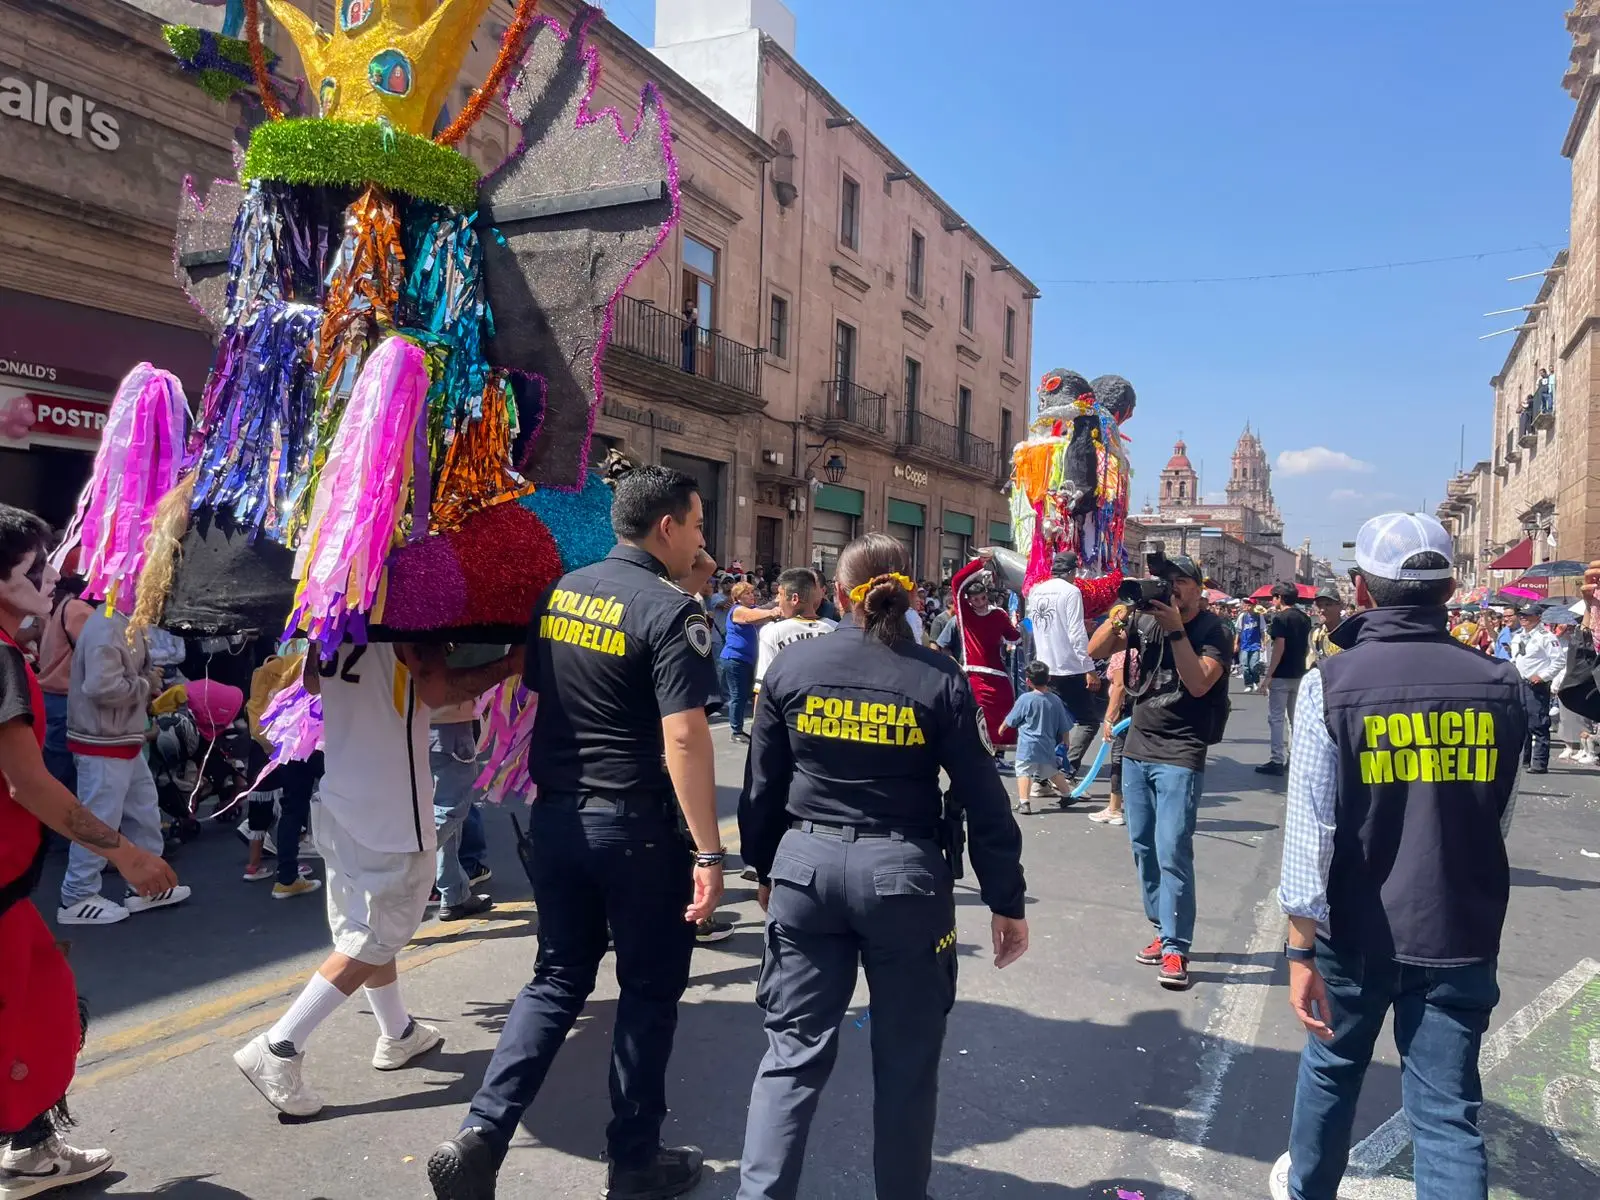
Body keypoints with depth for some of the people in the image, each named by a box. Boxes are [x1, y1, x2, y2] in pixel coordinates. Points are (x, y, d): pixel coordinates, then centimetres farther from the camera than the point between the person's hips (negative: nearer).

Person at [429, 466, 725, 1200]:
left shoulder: (559, 593, 6)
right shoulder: (671, 612, -15)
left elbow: (533, 698, 12)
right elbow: (683, 738, -21)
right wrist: (709, 851, -19)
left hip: (555, 817, 6)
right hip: (635, 826, -6)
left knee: (558, 978, 17)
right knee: (649, 987, 11)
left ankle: (480, 1135, 7)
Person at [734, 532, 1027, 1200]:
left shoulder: (793, 666, 0)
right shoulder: (938, 678, -6)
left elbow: (762, 784, 5)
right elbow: (983, 800, -5)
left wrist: (765, 868, 19)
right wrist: (1006, 902, 4)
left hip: (807, 866, 2)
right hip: (903, 872, -1)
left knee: (795, 1049, 12)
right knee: (906, 1060, 15)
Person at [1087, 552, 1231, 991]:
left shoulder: (1211, 631, -7)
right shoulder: (1143, 619, 5)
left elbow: (1199, 683, -20)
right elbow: (1095, 650, 0)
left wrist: (1175, 630, -23)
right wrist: (1119, 613, -15)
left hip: (1179, 757, -5)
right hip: (1137, 748, 6)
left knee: (1172, 852, -11)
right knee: (1143, 847, 12)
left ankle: (1175, 949, -4)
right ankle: (1163, 931, 25)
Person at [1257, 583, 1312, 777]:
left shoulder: (1280, 618, -13)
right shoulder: (1305, 619, 10)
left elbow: (1279, 647, -18)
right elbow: (1307, 647, 14)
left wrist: (1268, 675, -17)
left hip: (1281, 676, -7)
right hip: (1299, 674, 7)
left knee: (1276, 719, -3)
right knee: (1296, 718, 14)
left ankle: (1278, 761, -4)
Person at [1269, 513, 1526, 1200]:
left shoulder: (1333, 684, -13)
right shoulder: (1499, 685, -4)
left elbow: (1310, 830, -16)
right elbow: (1497, 819, 8)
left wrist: (1301, 949, -12)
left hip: (1356, 930, -1)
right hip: (1461, 933, 1)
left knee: (1332, 1065, 21)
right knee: (1447, 1111, 7)